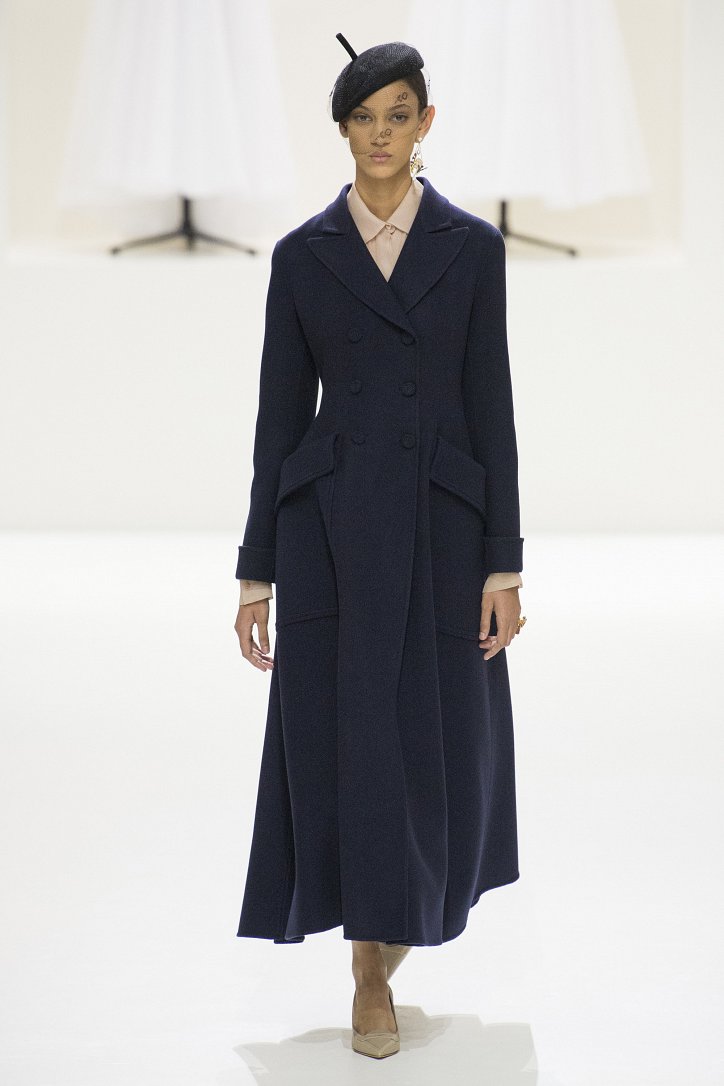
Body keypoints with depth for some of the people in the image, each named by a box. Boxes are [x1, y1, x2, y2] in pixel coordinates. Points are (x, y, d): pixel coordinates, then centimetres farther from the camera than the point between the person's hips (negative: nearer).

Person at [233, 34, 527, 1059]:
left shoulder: (472, 245, 3)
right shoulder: (301, 253, 3)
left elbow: (490, 407, 1)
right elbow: (280, 414, 4)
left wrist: (504, 562, -4)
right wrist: (257, 571, 1)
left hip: (442, 521, 0)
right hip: (332, 523, 0)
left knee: (443, 741, 6)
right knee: (349, 740, 0)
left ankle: (409, 915, 35)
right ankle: (372, 977, 14)